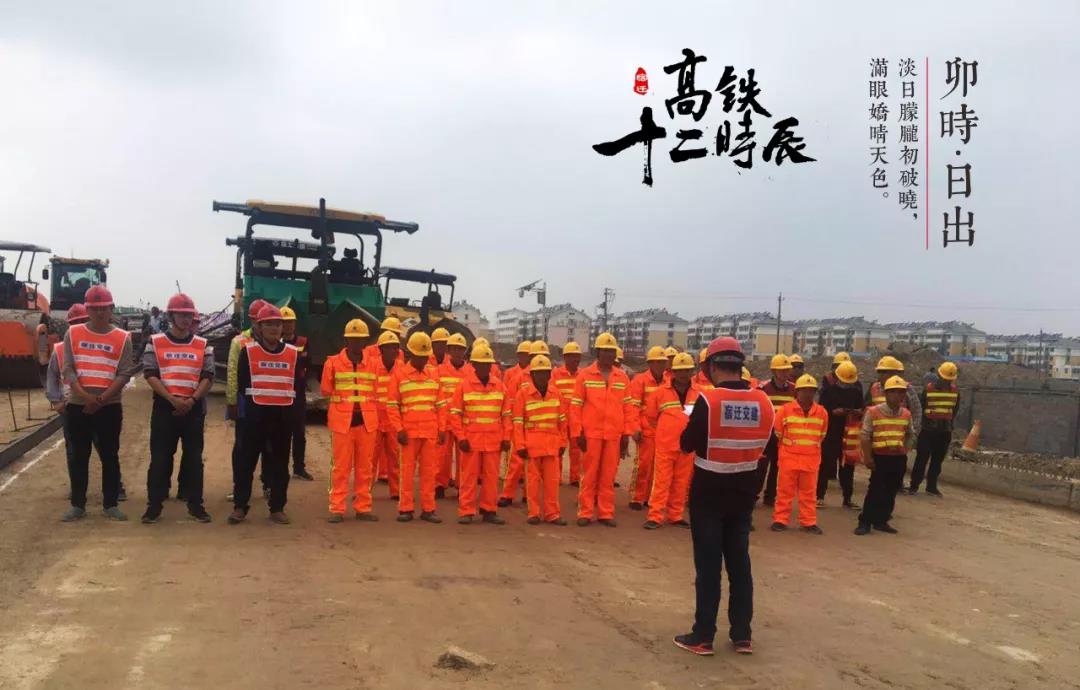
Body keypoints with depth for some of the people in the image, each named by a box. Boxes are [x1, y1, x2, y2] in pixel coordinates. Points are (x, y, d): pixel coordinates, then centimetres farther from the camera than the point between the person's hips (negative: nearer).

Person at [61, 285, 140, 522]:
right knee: (78, 456, 7)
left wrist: (101, 399, -14)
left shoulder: (122, 338, 1)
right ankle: (77, 505, 16)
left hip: (110, 407, -1)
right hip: (77, 406, 1)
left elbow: (124, 374, -4)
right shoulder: (73, 334, 4)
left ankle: (110, 504, 13)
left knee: (110, 456, 4)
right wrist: (86, 397, -16)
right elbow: (68, 370, -1)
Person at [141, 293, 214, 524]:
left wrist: (192, 400, -12)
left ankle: (195, 504, 11)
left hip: (194, 408, 1)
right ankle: (154, 505, 9)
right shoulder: (155, 342, 4)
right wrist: (172, 399, -14)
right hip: (164, 407, -1)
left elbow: (207, 378, 4)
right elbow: (150, 375, -3)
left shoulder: (203, 345, 8)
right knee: (160, 458, 1)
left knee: (194, 458, 4)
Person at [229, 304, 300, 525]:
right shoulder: (248, 351, -1)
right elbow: (242, 383, 1)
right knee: (246, 461, 1)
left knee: (280, 463, 7)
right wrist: (256, 399, 3)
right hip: (256, 413, -2)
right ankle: (240, 507, 10)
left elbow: (297, 385, 11)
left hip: (283, 414, 2)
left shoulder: (293, 353, 6)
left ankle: (277, 508, 15)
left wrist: (286, 402, 5)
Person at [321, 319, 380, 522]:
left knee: (365, 467, 7)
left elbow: (375, 394, 13)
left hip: (367, 422, 3)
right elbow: (325, 391, 7)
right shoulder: (333, 362, 0)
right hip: (342, 421, -3)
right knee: (340, 467, 0)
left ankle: (363, 507, 15)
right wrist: (342, 401, 1)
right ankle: (337, 509, 6)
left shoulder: (372, 364, 8)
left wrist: (376, 421, 11)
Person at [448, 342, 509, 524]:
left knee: (491, 476, 6)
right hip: (471, 440, -3)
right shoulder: (464, 385, -1)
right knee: (468, 477, 2)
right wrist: (460, 437, -9)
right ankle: (466, 512, 8)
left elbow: (506, 414, 10)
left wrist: (506, 438, 3)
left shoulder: (499, 386, 8)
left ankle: (489, 511, 16)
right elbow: (454, 414, -2)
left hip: (493, 441, 3)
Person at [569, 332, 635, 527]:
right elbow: (576, 406, 0)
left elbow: (628, 406, 10)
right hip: (591, 434, -2)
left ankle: (606, 513, 14)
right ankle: (585, 513, 11)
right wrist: (577, 432, -5)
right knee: (589, 475, 4)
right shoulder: (584, 375, 1)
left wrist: (627, 433, 4)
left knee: (608, 476, 7)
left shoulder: (622, 377, 8)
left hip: (614, 435, 2)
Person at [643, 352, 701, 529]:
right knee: (661, 481, 0)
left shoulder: (699, 393, 0)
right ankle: (655, 516, 4)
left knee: (681, 482, 9)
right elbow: (650, 416, 8)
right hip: (665, 445, -2)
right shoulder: (661, 391, -3)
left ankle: (675, 515, 20)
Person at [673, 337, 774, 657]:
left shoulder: (708, 400, -18)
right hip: (744, 491, 4)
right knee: (739, 562, 14)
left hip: (709, 492, -4)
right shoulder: (763, 401, -3)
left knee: (708, 565, 3)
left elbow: (687, 444, -11)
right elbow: (762, 444, 8)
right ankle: (742, 635, 20)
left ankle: (703, 637, 9)